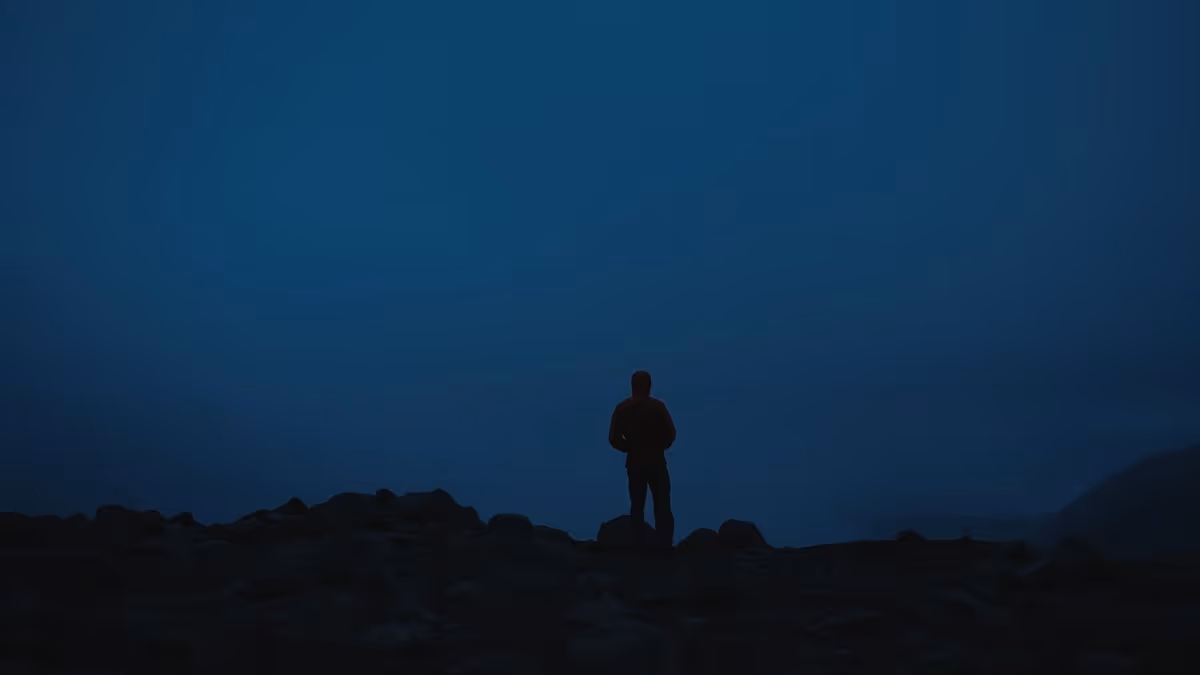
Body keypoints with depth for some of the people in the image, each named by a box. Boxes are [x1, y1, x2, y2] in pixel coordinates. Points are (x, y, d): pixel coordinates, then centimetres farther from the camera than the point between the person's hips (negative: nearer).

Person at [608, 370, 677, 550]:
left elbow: (614, 439, -3)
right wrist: (660, 446, 8)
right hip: (656, 462, -3)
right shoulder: (657, 406, -8)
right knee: (662, 507, 2)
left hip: (634, 463, 3)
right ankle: (665, 546, -4)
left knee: (637, 507, 10)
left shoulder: (621, 408, 1)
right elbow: (670, 433, -11)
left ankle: (639, 546, 6)